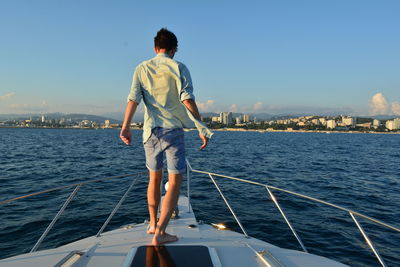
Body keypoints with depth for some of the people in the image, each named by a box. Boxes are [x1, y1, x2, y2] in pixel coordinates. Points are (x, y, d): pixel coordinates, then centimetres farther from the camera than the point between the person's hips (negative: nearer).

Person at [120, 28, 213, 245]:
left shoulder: (142, 68, 9)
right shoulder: (179, 68, 0)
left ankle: (153, 224, 29)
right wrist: (202, 128, -9)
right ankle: (160, 233, -4)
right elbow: (187, 99, -10)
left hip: (150, 130, 4)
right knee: (175, 181, 1)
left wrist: (125, 127, -5)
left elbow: (133, 98, -3)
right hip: (173, 130, -4)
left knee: (154, 178, 18)